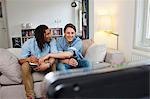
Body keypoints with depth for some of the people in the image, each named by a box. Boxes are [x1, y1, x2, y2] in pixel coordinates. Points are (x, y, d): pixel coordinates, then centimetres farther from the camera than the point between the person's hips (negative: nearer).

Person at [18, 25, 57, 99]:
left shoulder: (52, 41, -14)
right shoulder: (28, 43, -16)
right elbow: (21, 60, -16)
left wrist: (48, 64, -49)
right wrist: (28, 59, -40)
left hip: (45, 64, 1)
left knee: (54, 62, -29)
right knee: (25, 65, -31)